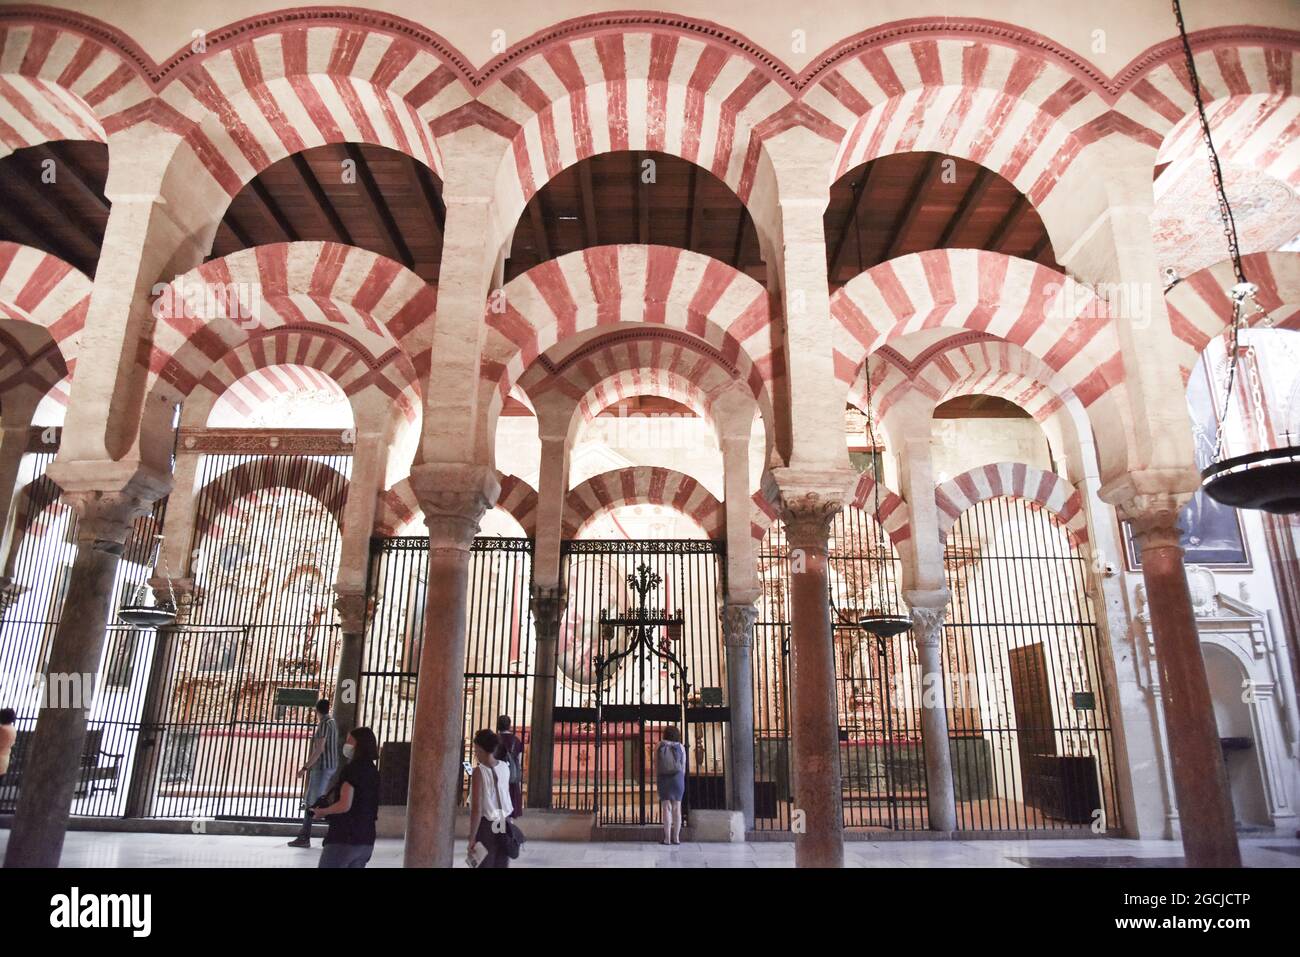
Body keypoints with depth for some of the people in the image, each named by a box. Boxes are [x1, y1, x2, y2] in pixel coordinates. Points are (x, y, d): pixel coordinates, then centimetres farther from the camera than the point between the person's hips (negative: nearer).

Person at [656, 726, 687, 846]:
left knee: (666, 808, -2)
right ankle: (676, 838, 5)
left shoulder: (660, 746, 2)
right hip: (678, 778, 1)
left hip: (663, 778, -1)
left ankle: (667, 838, -7)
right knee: (677, 808, 7)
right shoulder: (680, 747, 4)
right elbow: (683, 767, 5)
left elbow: (656, 765, 3)